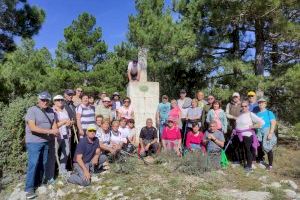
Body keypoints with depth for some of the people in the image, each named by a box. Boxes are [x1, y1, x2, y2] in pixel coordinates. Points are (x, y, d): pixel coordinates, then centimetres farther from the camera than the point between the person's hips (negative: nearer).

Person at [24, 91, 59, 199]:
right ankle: (29, 188, 5)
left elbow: (54, 124, 9)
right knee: (33, 164, -6)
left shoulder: (51, 111, 5)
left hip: (46, 141, 6)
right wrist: (50, 131, -27)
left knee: (43, 164, 13)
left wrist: (55, 131, -14)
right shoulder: (32, 110, -14)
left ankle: (38, 183, 29)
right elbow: (32, 128, -23)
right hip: (34, 142, -6)